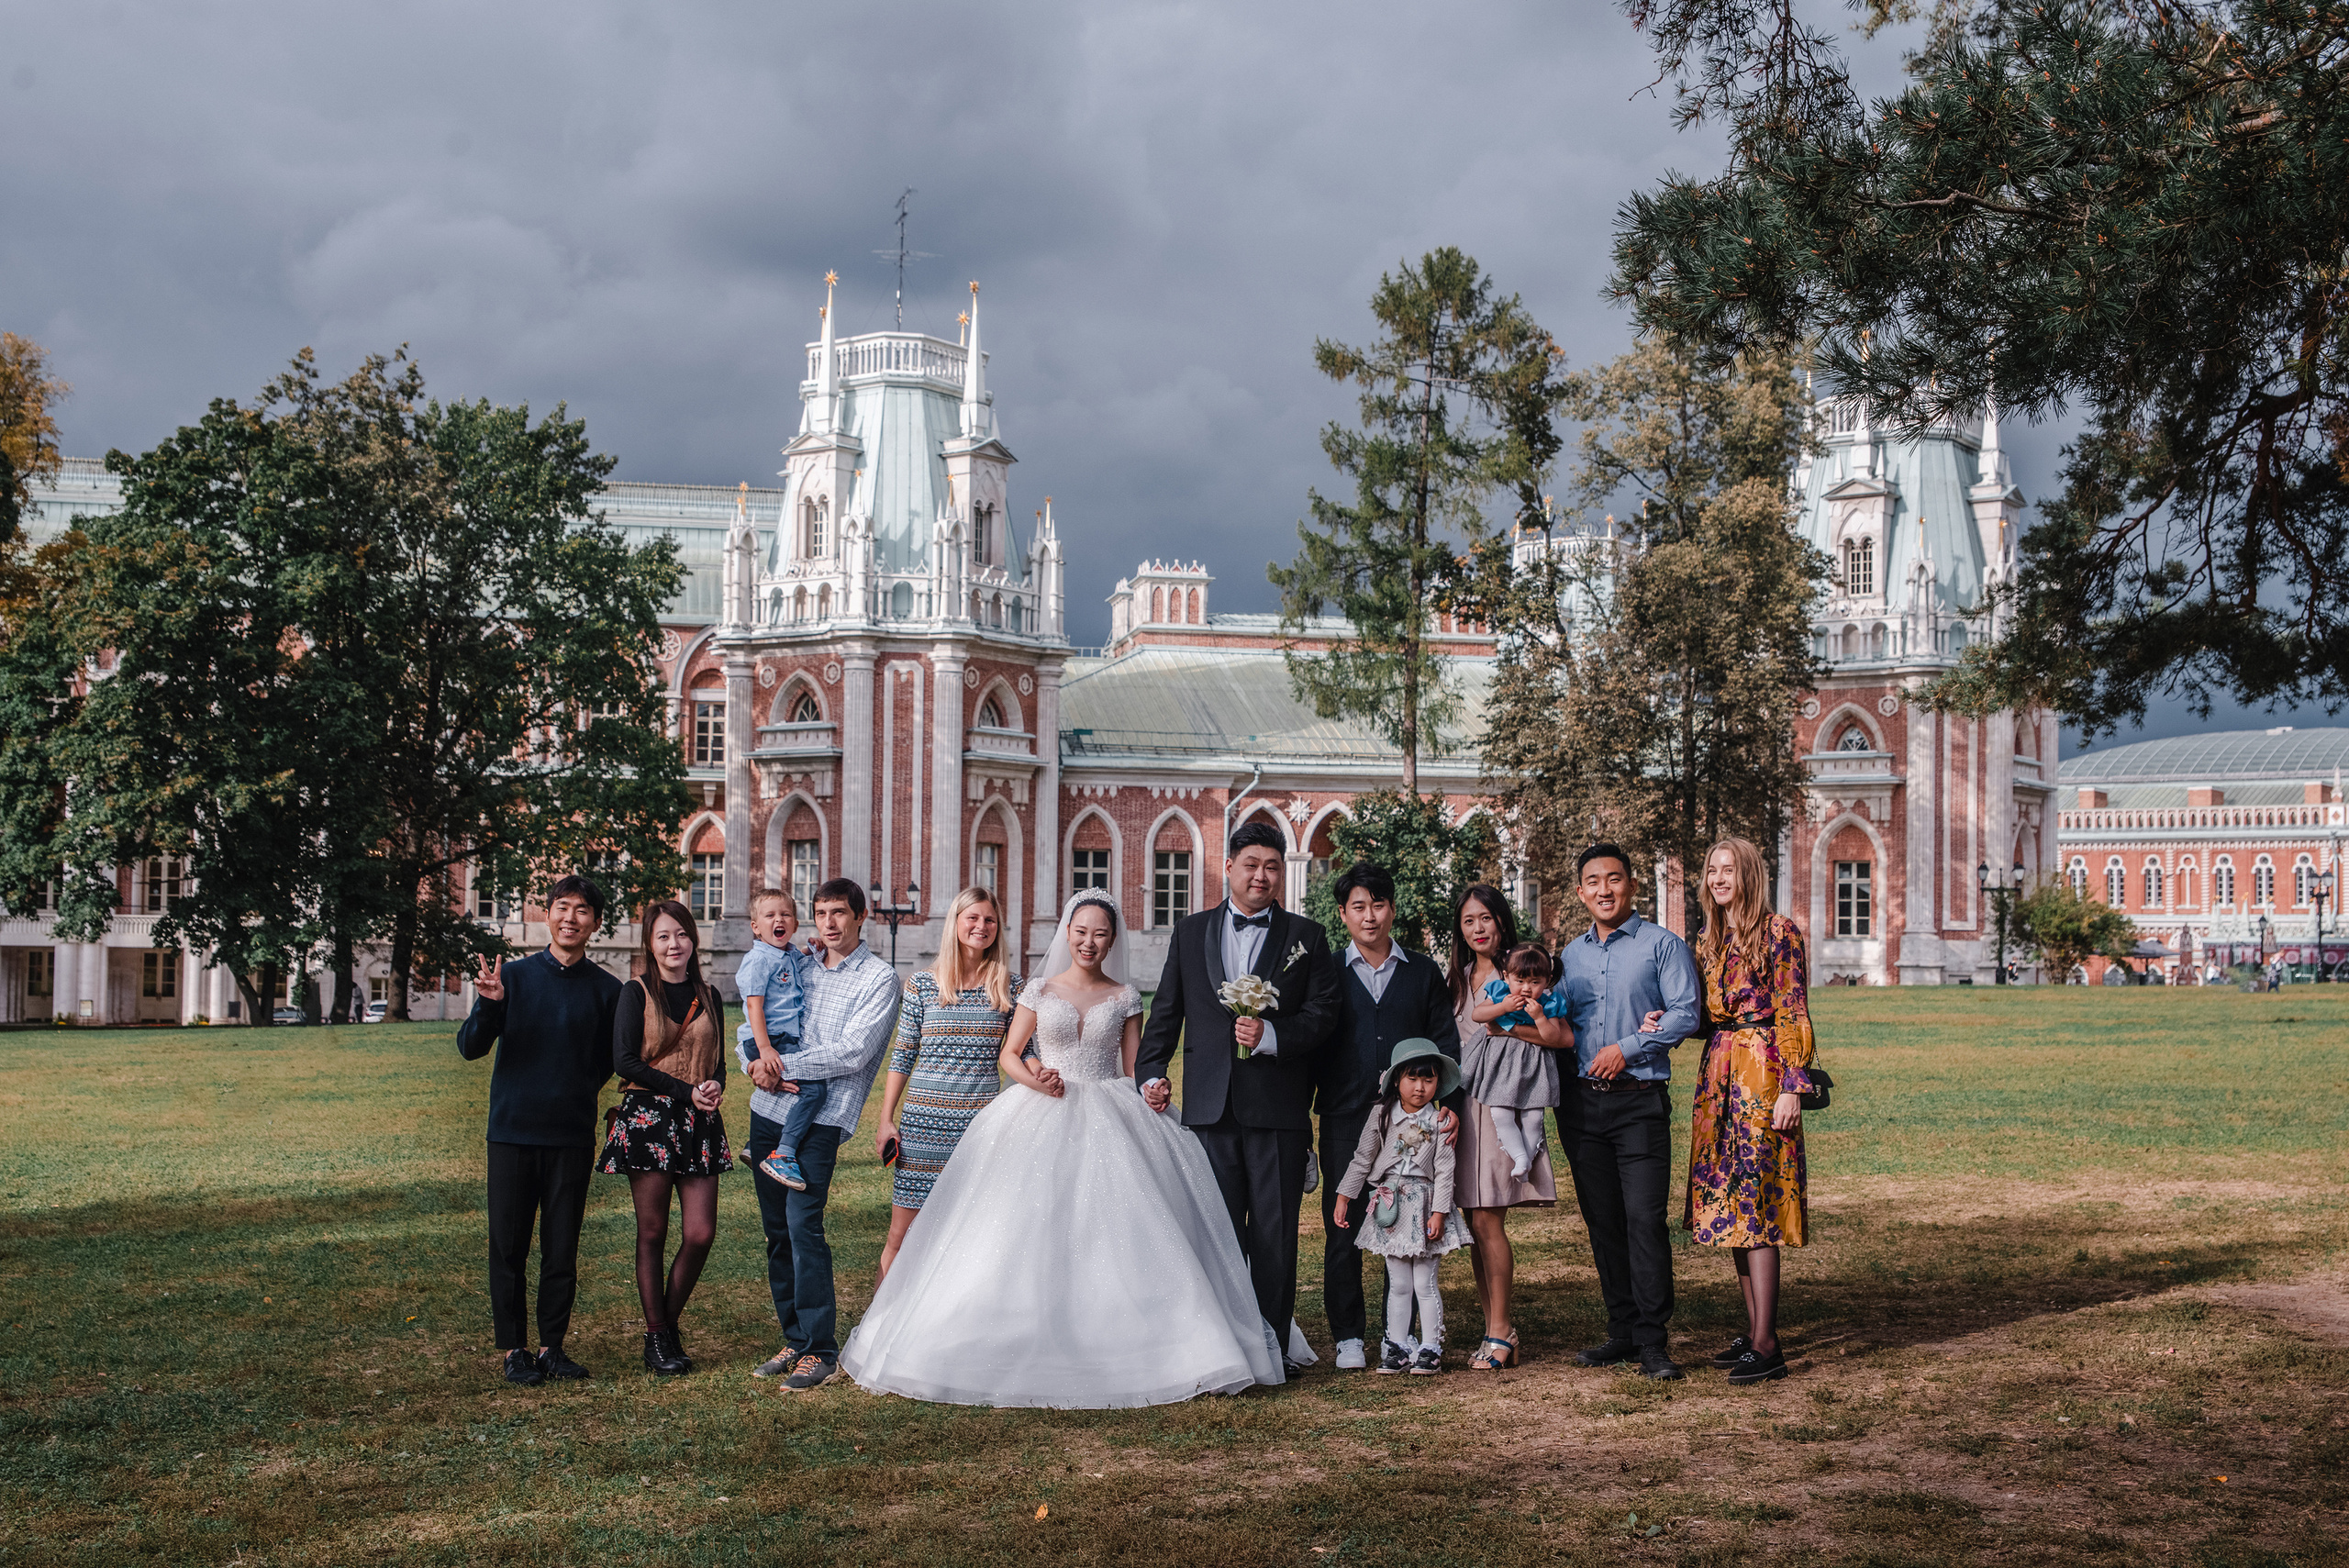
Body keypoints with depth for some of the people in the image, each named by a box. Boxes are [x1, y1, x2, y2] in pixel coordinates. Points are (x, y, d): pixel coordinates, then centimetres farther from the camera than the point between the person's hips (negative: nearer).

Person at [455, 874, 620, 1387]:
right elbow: (470, 1048, -4)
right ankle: (514, 1348, 12)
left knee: (562, 1248, 5)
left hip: (573, 1136, 1)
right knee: (509, 1246, 2)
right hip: (513, 1131, -1)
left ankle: (552, 1345, 16)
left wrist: (574, 1094, 1)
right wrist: (488, 1005, -21)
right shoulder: (513, 976, 1)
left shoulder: (606, 990, 4)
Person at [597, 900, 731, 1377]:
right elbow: (625, 1061, -7)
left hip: (698, 1123, 4)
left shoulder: (707, 996, 13)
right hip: (647, 1118, -4)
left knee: (702, 1233, -4)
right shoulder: (636, 993, 0)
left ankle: (670, 1324, 15)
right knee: (652, 1232, 1)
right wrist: (686, 1090, -13)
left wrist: (715, 1087, -5)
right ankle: (656, 1338, 11)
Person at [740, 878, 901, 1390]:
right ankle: (795, 1339, 18)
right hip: (769, 1111, 6)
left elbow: (852, 1053, -12)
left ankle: (820, 1349, -9)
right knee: (776, 1230, 8)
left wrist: (783, 1064, -12)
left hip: (822, 1117, -6)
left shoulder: (879, 978, -2)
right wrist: (757, 1066, -3)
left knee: (802, 1223, -16)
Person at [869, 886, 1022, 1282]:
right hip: (923, 1117, 0)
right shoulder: (922, 985, 4)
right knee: (901, 1236, 1)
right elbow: (902, 1056, 7)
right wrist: (886, 1120, 3)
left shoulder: (1010, 986, 6)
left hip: (983, 1119, 1)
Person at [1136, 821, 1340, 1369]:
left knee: (1275, 1234, 1)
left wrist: (1271, 1035, -15)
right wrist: (1151, 1073, 2)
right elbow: (1166, 1013, 13)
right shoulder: (1190, 933, 13)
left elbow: (1323, 1012, 0)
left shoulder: (1306, 937, 8)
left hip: (1279, 1108, -1)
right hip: (1210, 1107, 1)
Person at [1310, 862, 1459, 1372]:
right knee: (1343, 1229, 1)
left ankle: (1402, 1334, 12)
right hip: (1345, 1120, -1)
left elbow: (1445, 1041, 9)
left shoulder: (1423, 972, 11)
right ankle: (1349, 1336, 10)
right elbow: (1309, 1046, 7)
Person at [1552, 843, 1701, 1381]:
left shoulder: (1662, 945, 0)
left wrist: (1627, 1046, -13)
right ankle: (1623, 1331, 16)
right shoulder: (1571, 954, 15)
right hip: (1582, 1100, 5)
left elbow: (1684, 1014, -7)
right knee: (1602, 1220, 7)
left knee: (1644, 1217, -12)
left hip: (1640, 1099, -5)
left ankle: (1653, 1342, -9)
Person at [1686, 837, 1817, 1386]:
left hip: (1761, 1075, -7)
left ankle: (1766, 1345, -10)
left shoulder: (1779, 934, -6)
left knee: (1755, 1203, -10)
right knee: (1729, 1206, 8)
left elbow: (1793, 1016, -9)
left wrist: (1791, 1089, -16)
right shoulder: (1708, 942, 15)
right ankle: (1752, 1329, 16)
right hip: (1718, 1078, 8)